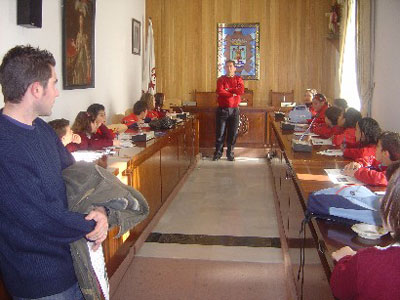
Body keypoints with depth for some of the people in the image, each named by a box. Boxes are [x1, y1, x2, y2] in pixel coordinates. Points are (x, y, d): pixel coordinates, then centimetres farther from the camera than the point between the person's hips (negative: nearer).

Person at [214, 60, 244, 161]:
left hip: (234, 109, 1)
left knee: (233, 133, 3)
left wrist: (227, 90, -11)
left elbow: (241, 90, -11)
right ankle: (218, 153, 9)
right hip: (222, 109, -1)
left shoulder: (238, 79, 9)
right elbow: (220, 91, -11)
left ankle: (230, 153, 13)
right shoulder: (221, 79, 7)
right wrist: (233, 93, -10)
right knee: (220, 132, -1)